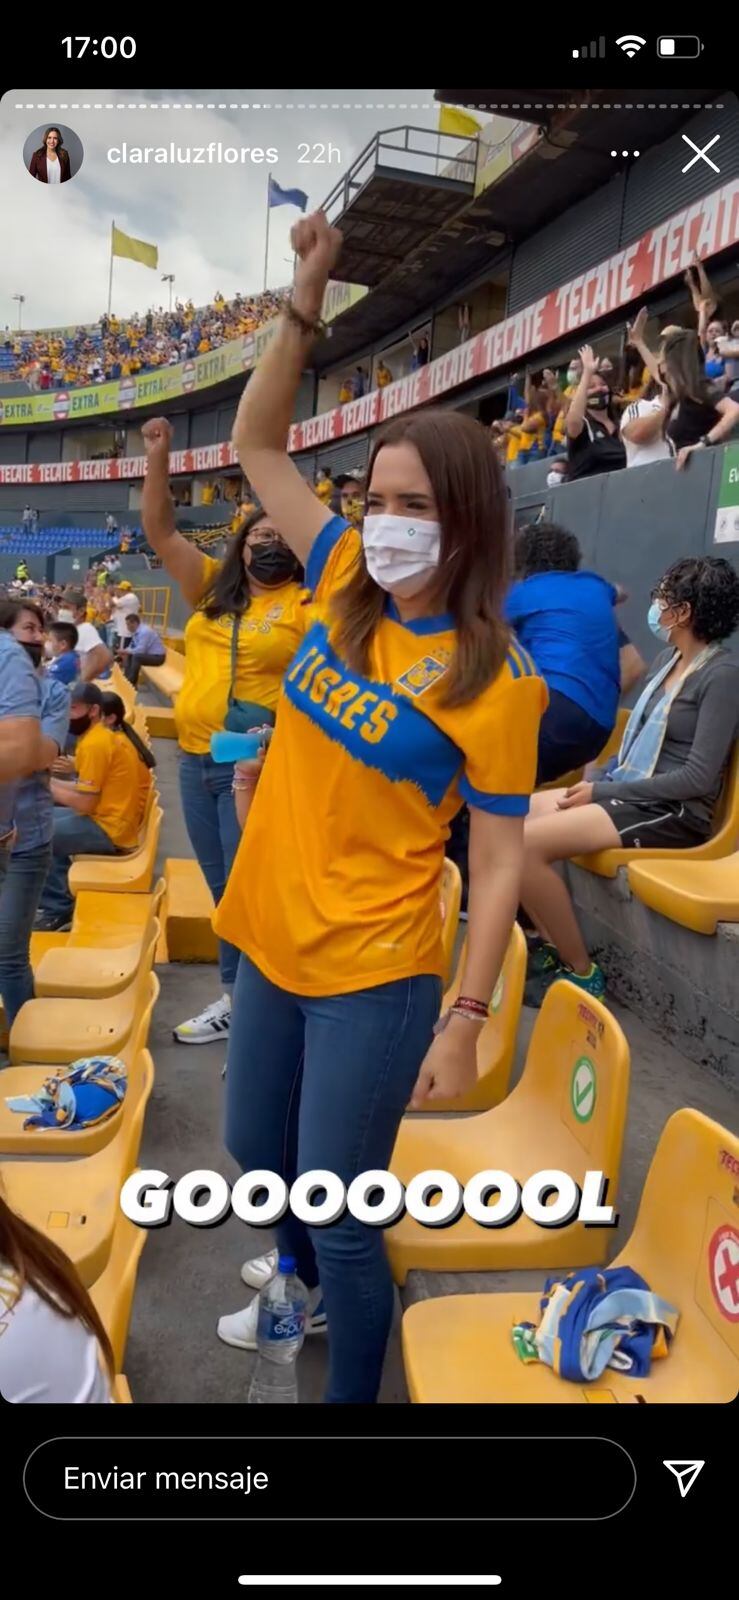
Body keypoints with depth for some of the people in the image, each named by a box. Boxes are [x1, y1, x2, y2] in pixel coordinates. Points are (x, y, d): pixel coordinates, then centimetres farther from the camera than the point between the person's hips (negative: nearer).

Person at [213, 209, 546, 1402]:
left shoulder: (494, 681, -17)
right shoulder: (347, 588, -2)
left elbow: (499, 863, -14)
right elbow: (256, 445, 6)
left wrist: (465, 1022, -16)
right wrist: (307, 305, -4)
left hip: (373, 976, -7)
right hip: (270, 941, 7)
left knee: (339, 1213, 6)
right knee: (255, 1151, 26)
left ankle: (354, 1393, 35)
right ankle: (311, 1291, 56)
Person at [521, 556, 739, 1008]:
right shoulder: (669, 659, 13)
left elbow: (699, 776, -19)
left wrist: (604, 792, -17)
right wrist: (597, 782, 0)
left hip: (673, 813, -9)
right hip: (629, 792, 9)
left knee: (528, 842, -24)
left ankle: (581, 971, -9)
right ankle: (553, 945, 6)